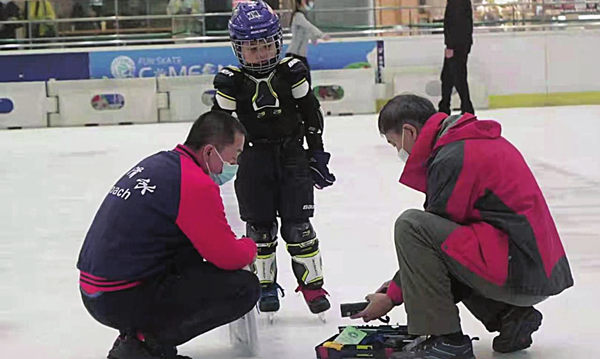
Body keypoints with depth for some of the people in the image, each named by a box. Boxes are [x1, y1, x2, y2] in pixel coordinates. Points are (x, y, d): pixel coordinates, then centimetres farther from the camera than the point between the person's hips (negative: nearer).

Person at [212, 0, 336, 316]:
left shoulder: (291, 73, -5)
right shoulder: (231, 83, -8)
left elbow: (312, 114, 3)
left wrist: (317, 155, 2)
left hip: (292, 155, 0)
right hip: (253, 159, 0)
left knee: (297, 224, 0)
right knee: (259, 226, 6)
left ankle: (312, 282, 12)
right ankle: (265, 284, 20)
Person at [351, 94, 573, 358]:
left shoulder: (452, 158, -13)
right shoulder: (479, 140, 18)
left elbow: (424, 237, -9)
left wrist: (393, 295, 4)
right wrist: (399, 283, 21)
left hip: (520, 274, -10)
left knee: (410, 225, -15)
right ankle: (510, 317, 14)